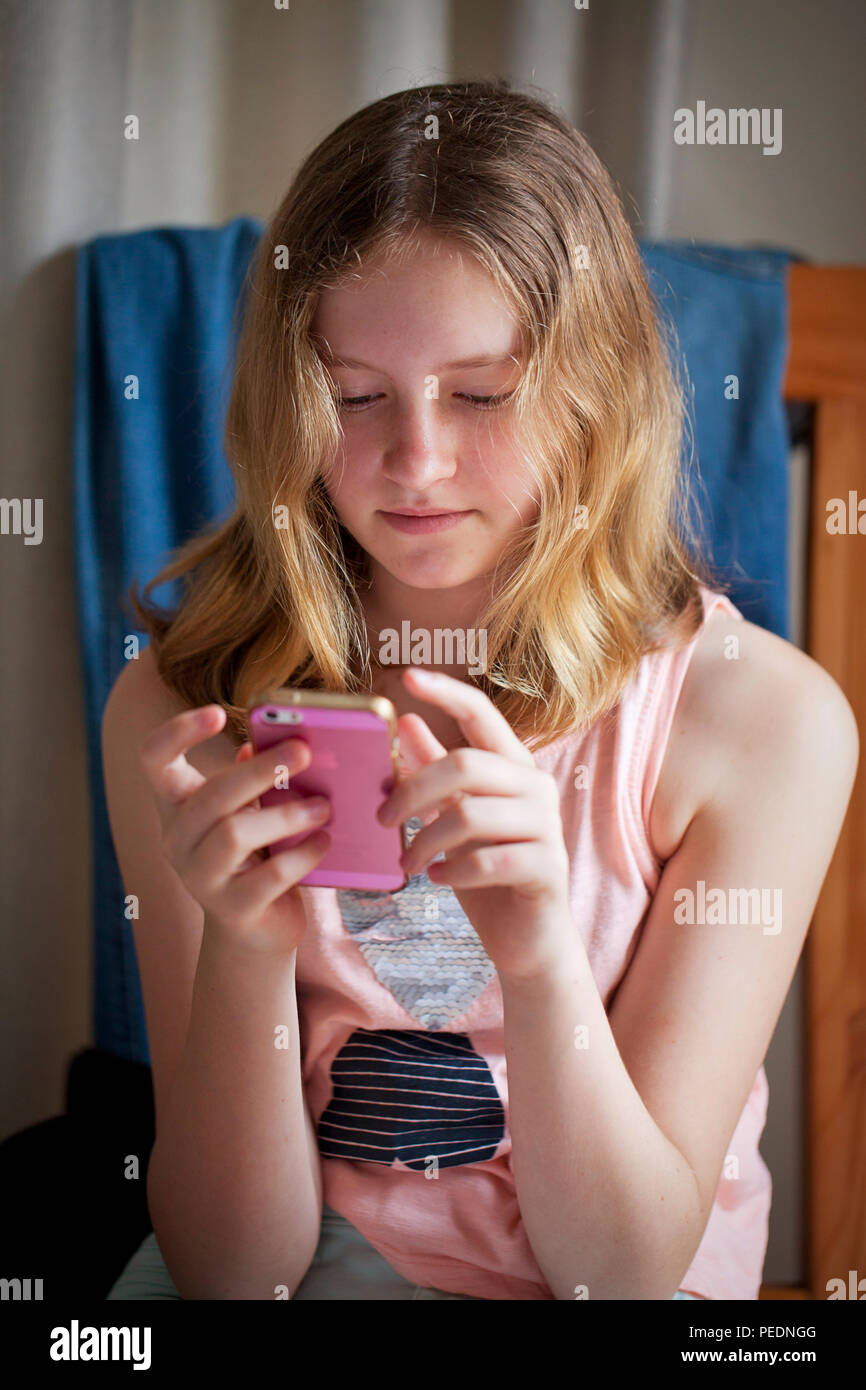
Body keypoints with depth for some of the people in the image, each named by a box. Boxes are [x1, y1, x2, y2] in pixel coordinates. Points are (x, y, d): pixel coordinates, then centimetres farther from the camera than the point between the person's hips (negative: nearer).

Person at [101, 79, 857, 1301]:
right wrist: (243, 950, -27)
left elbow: (628, 1265, -12)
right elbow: (228, 1266, -10)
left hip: (601, 1275, 0)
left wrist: (542, 956, -29)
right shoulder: (182, 708, -9)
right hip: (299, 1256, 0)